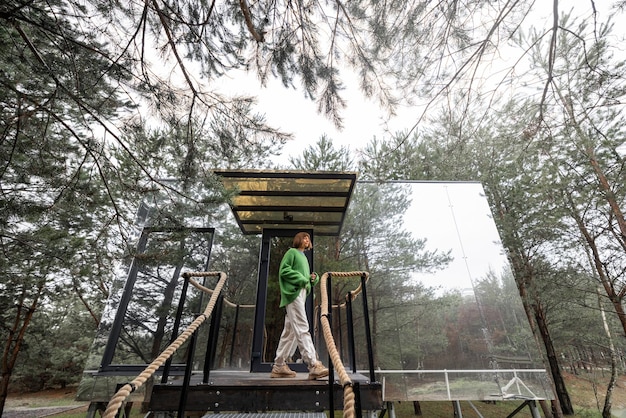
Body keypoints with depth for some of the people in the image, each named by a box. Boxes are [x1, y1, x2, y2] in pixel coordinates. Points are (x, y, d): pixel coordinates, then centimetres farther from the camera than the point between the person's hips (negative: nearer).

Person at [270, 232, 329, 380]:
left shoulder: (304, 257, 29)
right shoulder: (292, 252, 5)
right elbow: (284, 270, -8)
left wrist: (313, 278, 6)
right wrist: (301, 279, -13)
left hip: (301, 293, 9)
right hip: (293, 292, -9)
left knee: (290, 331, 7)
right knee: (302, 328, -16)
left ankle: (279, 366, 12)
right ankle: (313, 365, -21)